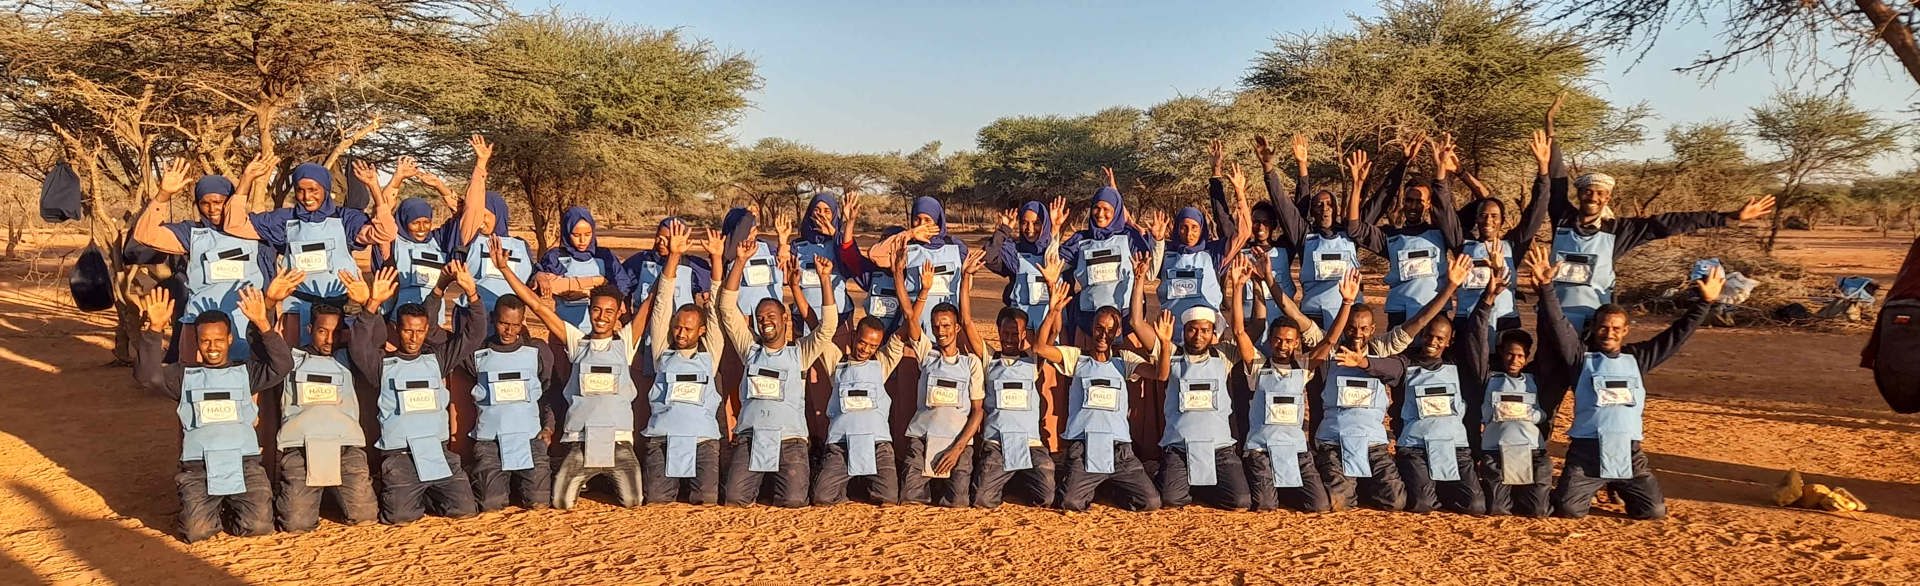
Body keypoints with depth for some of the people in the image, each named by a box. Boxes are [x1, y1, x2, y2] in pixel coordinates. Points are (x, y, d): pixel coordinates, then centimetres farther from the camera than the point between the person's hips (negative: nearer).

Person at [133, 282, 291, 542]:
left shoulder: (246, 372, 12)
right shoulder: (184, 376, 13)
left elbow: (282, 365, -7)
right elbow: (147, 376, -6)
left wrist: (262, 325, -20)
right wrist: (154, 330, -18)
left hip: (244, 462, 0)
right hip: (198, 467, 0)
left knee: (259, 525, -18)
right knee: (196, 530, -21)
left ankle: (228, 510, 16)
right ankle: (214, 509, 15)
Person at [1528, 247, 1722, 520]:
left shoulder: (1637, 357, 12)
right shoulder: (1581, 357, 2)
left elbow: (1676, 335, 14)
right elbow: (1559, 326, -9)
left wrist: (1705, 302, 10)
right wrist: (1545, 288, -21)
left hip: (1628, 451, 3)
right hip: (1587, 450, -3)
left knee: (1655, 511, -1)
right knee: (1569, 510, -13)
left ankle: (1620, 488, 31)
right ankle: (1589, 488, 24)